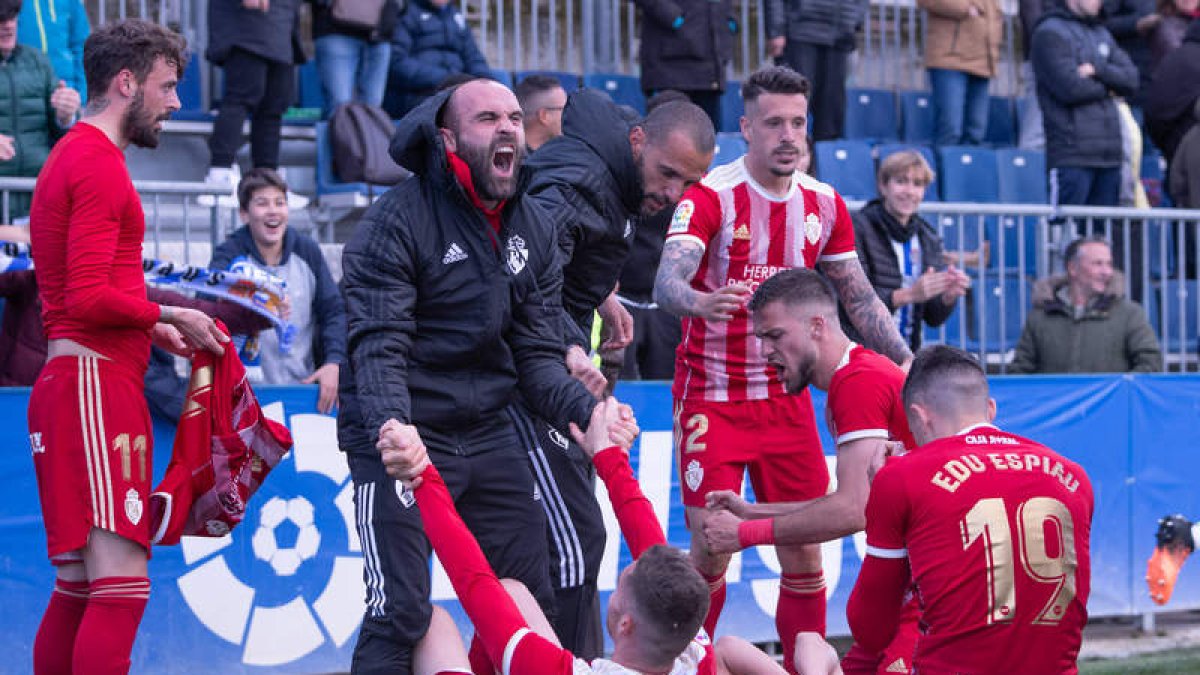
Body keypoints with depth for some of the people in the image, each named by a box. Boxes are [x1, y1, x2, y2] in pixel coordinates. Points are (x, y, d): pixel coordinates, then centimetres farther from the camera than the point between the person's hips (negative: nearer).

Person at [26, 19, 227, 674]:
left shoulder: (68, 157, 23)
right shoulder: (98, 163, -9)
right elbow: (90, 298, -18)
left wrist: (154, 330, 14)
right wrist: (169, 315, -6)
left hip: (67, 382, 11)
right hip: (95, 381, -11)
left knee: (78, 587, 10)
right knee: (122, 584, -15)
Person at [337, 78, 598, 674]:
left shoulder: (532, 229, 9)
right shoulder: (398, 221, -11)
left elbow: (537, 355, 9)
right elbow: (377, 345, -19)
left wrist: (585, 408, -11)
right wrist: (389, 426, -38)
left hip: (488, 438, 7)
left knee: (532, 600, 8)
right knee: (399, 613, -12)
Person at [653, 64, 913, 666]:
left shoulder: (824, 205, 4)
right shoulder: (709, 196, -13)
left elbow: (860, 299, 13)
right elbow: (666, 282, -27)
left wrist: (910, 364, 4)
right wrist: (699, 302, -49)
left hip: (787, 400, 5)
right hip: (712, 398, -5)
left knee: (805, 557, 3)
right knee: (711, 550, -8)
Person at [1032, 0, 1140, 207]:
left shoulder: (1102, 34, 20)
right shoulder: (1050, 33, -4)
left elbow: (1131, 78, 8)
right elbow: (1070, 88, -15)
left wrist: (1098, 70, -10)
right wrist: (1106, 88, 2)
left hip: (1109, 155, 7)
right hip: (1072, 155, -7)